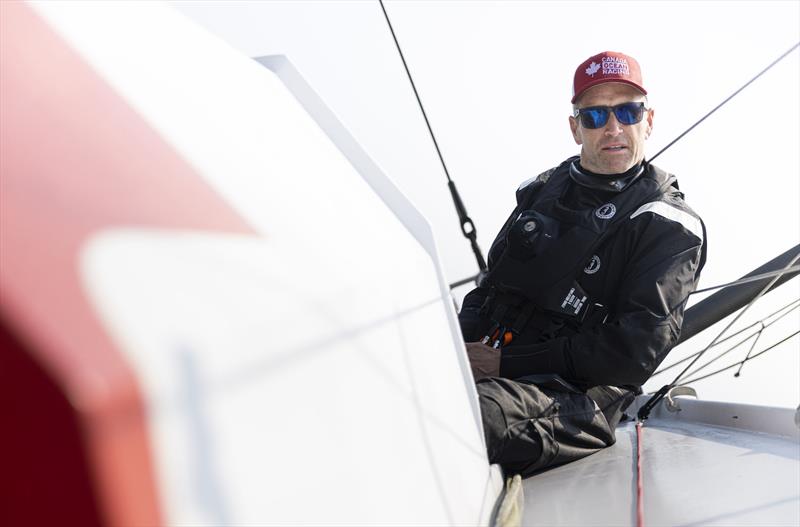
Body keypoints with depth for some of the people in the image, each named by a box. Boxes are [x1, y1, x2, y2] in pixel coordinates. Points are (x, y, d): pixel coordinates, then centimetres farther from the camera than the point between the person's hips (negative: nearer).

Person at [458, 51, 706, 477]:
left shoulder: (671, 228, 3)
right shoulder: (542, 191, 21)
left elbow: (633, 354, -8)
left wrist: (507, 362, -11)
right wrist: (461, 344, 0)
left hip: (572, 393, -5)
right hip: (486, 360, 6)